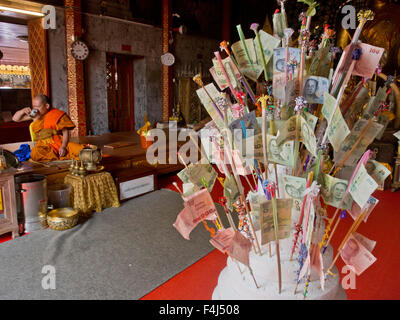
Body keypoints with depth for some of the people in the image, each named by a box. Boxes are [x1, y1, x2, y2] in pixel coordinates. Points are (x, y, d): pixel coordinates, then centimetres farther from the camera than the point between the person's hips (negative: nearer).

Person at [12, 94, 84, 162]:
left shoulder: (57, 114, 3)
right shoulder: (34, 115, 13)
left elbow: (65, 132, -1)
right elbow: (15, 119, 21)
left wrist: (63, 147, -17)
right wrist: (23, 111, 0)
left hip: (59, 143, -2)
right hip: (43, 146, 3)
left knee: (79, 149, -30)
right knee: (35, 154, -36)